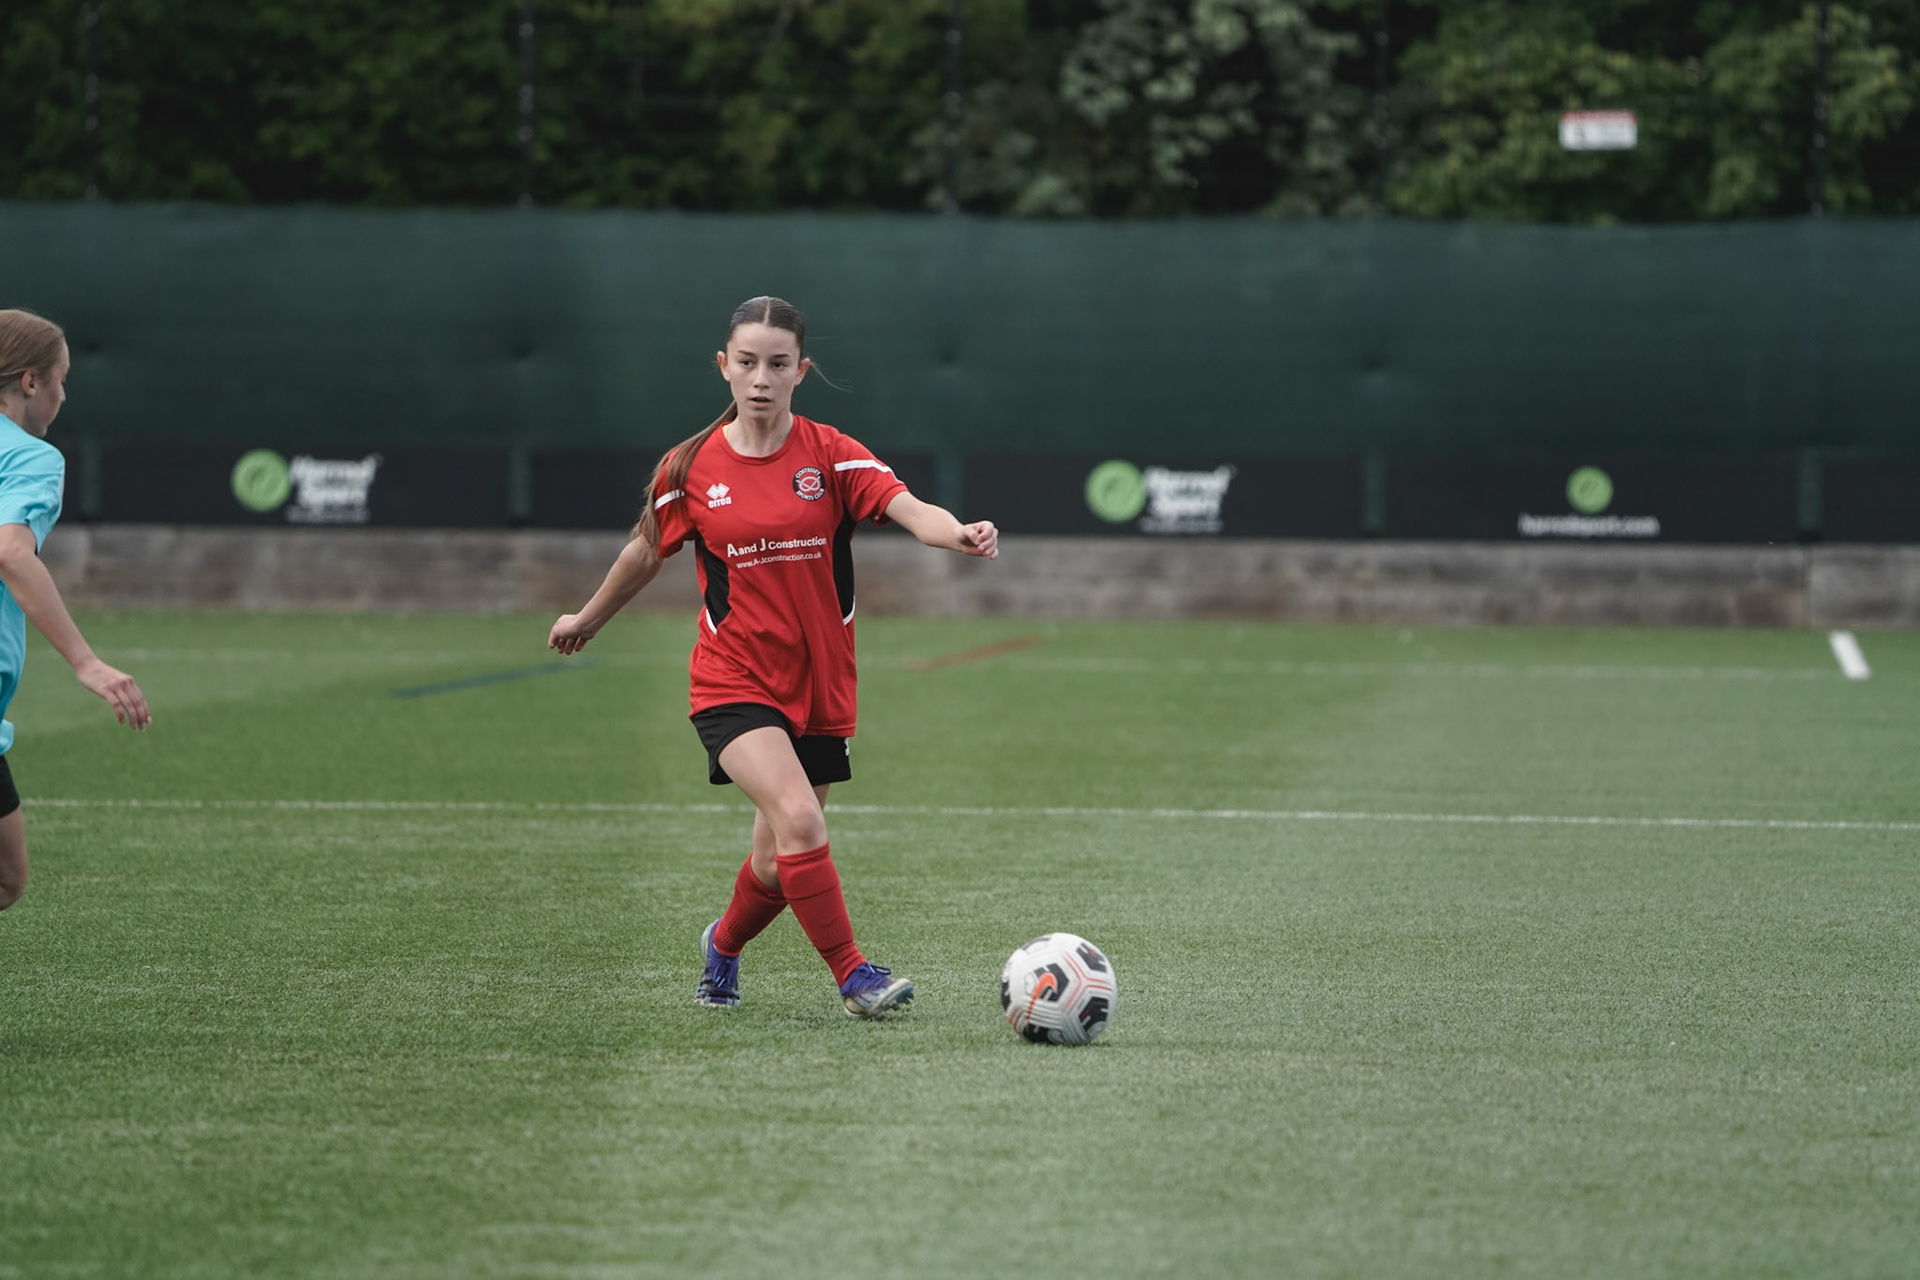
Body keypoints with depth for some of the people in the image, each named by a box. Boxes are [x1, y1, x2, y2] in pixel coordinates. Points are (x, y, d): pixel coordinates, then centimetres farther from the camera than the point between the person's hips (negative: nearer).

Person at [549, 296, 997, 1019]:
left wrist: (958, 534, -42)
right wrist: (587, 620, 29)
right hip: (733, 681, -2)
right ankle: (853, 978, -14)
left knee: (780, 863, 9)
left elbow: (911, 510, -21)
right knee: (798, 817, -25)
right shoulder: (691, 468, -1)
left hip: (818, 686, 2)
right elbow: (647, 552, 17)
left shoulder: (831, 456, -4)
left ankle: (723, 946, 41)